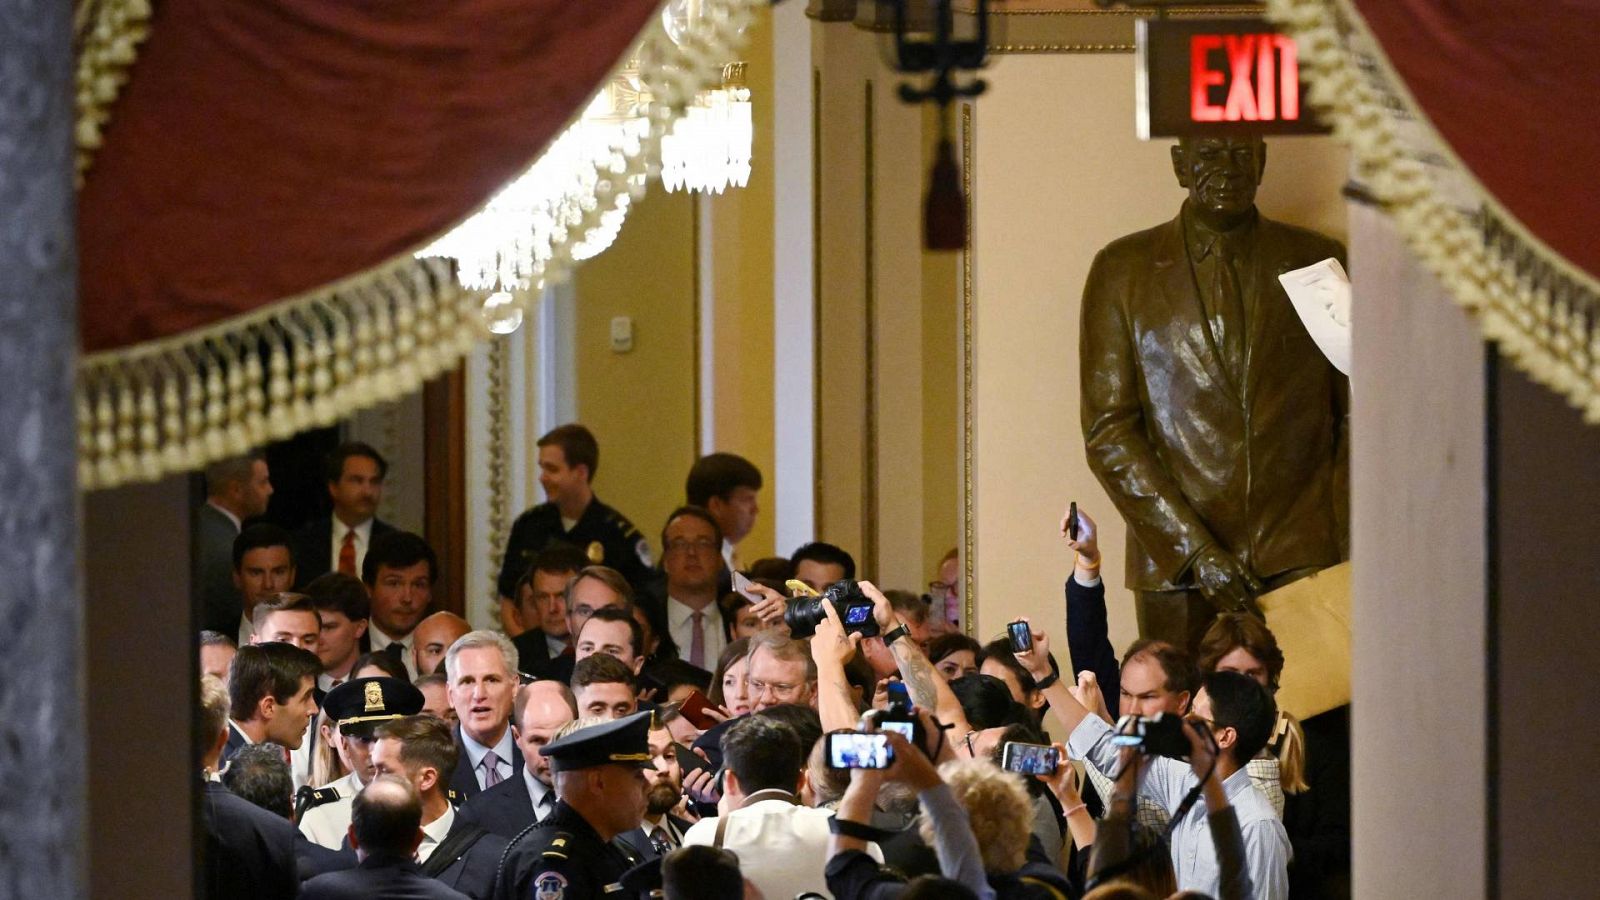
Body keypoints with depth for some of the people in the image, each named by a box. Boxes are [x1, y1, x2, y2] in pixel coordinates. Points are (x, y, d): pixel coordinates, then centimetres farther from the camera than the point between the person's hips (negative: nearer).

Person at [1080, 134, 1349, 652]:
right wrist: (1194, 548, -8)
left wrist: (1340, 540, -2)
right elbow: (1108, 433, 2)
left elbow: (1361, 416, 11)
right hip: (1177, 569, 0)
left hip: (1304, 567, 0)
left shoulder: (1319, 262, 11)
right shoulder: (1124, 270, 8)